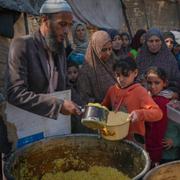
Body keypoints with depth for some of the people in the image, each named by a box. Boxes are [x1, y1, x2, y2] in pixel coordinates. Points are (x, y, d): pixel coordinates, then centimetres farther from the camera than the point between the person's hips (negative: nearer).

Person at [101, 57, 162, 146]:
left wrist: (140, 113, -38)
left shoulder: (140, 91, -14)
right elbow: (104, 106, 18)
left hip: (134, 139, -5)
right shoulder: (112, 89, 2)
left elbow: (158, 113, -23)